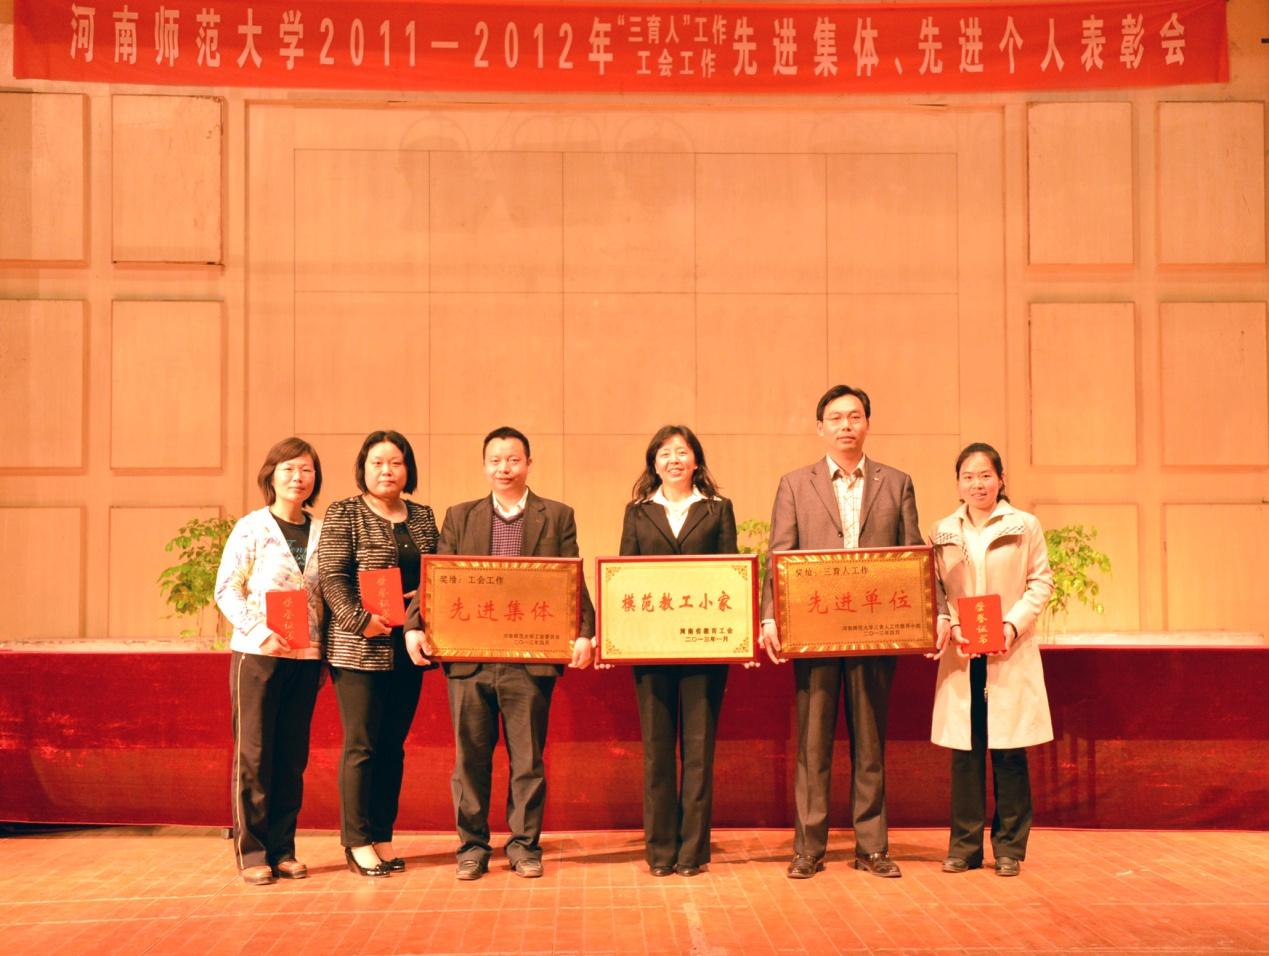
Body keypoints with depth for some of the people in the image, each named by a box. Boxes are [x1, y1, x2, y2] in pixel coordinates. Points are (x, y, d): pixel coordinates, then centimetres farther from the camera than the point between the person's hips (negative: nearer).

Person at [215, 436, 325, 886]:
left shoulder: (321, 532, 8)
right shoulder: (251, 527, -2)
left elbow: (327, 595, 12)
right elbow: (226, 590, -4)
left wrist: (323, 653, 1)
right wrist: (259, 632, -16)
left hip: (305, 658, 4)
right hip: (257, 654, -4)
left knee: (293, 756, 8)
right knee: (253, 753, 1)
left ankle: (282, 849, 17)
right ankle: (252, 852, 9)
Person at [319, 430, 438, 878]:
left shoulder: (423, 516, 13)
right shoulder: (343, 514, -1)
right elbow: (332, 577, -8)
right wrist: (361, 619, -20)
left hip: (408, 649, 5)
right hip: (360, 649, -5)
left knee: (393, 745, 10)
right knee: (362, 745, -1)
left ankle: (382, 836, 18)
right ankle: (357, 842, 8)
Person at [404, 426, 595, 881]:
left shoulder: (557, 516, 7)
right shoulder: (460, 517, 11)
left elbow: (573, 583, -1)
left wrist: (583, 634, -15)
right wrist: (414, 627, -11)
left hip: (530, 659, -1)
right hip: (467, 656, 2)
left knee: (528, 758, 6)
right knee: (470, 757, 8)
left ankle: (524, 845, 18)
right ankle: (472, 846, 20)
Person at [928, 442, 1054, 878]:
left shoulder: (1025, 527, 2)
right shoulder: (944, 532, 8)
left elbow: (1041, 581, 2)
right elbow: (936, 590, 9)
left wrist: (1013, 625, -11)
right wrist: (947, 626, -9)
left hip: (1011, 654, -2)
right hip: (961, 654, 2)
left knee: (1009, 752, 1)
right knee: (964, 751, 5)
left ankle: (1009, 848, 12)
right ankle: (964, 846, 14)